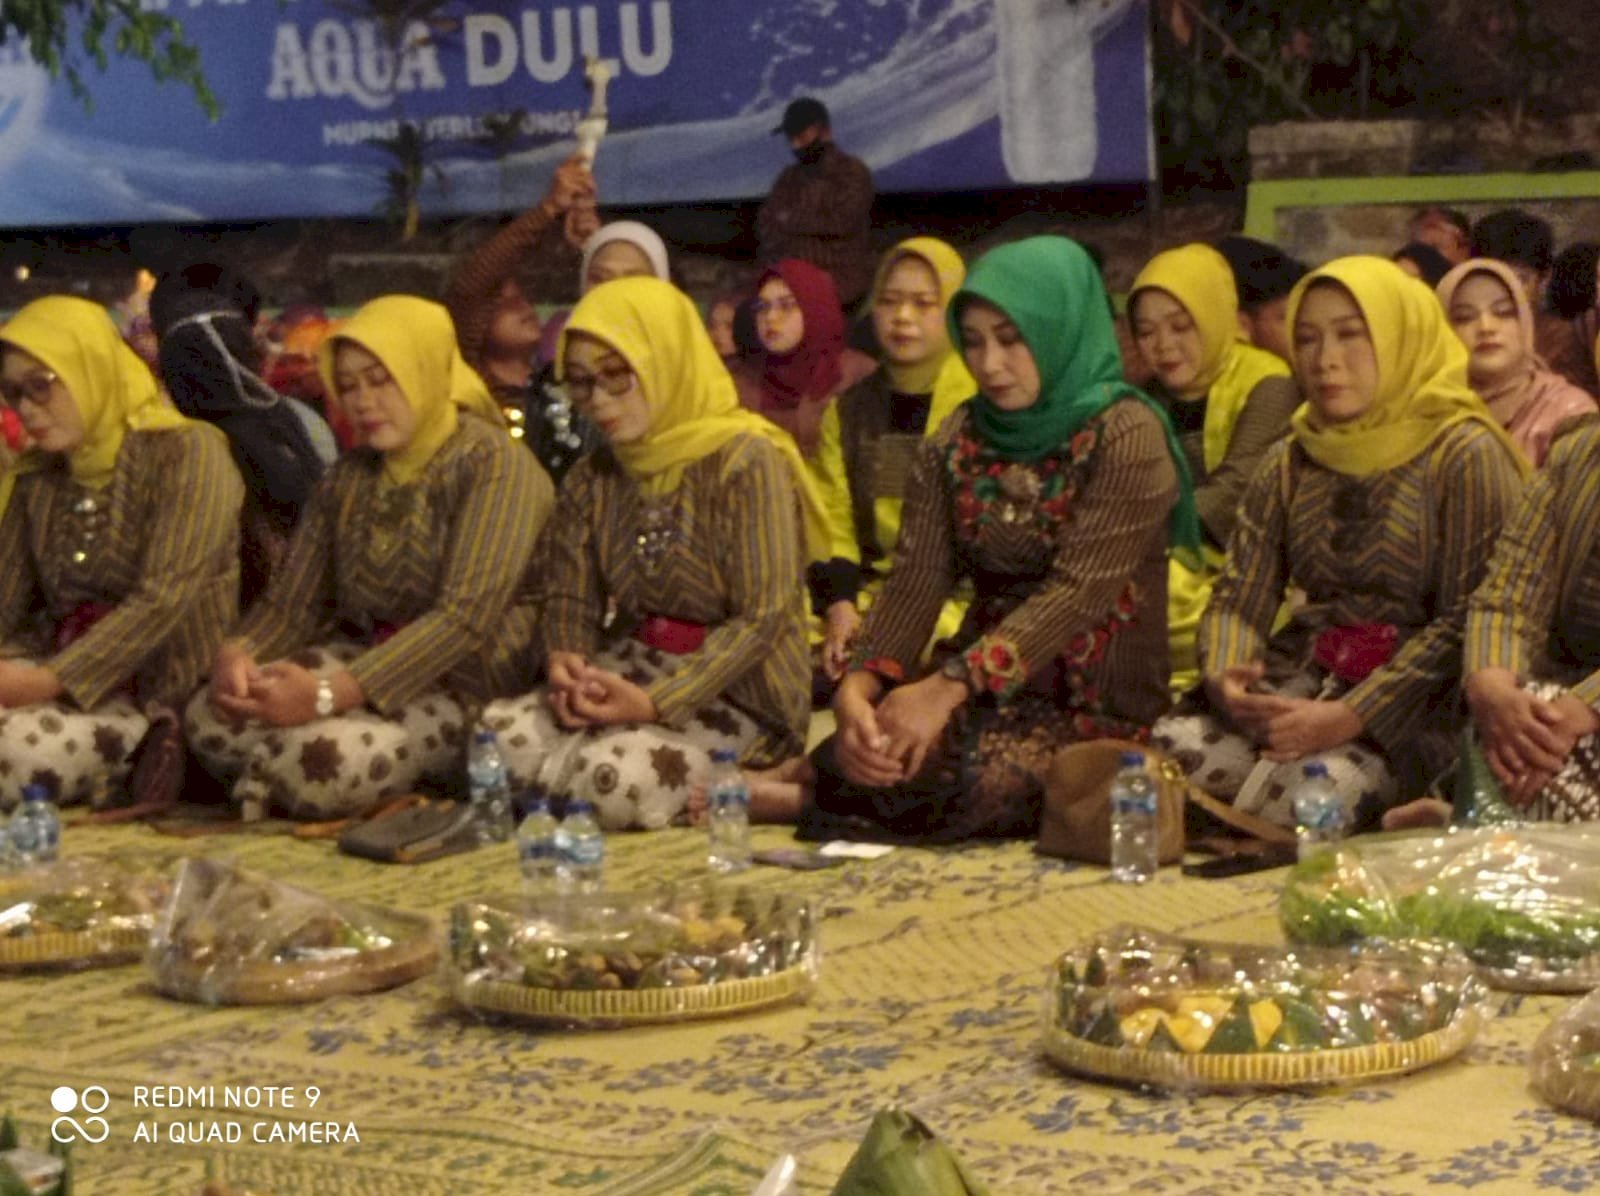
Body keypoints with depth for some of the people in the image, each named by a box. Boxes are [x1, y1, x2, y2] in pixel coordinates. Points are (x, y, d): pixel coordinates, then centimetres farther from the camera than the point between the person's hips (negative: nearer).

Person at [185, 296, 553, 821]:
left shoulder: (495, 465, -10)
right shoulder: (348, 477, 13)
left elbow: (466, 615, -21)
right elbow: (291, 601, 8)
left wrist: (333, 694, -31)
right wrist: (238, 653, -17)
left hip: (460, 683, -6)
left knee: (324, 757, -33)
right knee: (211, 715, -20)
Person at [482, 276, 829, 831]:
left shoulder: (745, 461, -10)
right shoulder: (593, 479, 11)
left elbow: (762, 617, -15)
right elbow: (569, 598, 12)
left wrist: (656, 703, -23)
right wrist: (565, 664, -13)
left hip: (732, 694, -7)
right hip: (629, 675, 7)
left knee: (614, 774, -34)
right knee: (497, 732, -21)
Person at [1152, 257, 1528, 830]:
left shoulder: (1465, 456, -4)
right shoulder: (1289, 465, 14)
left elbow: (1467, 622, -12)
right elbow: (1236, 599, 8)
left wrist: (1349, 717, -21)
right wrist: (1224, 678, -17)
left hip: (1414, 697, -5)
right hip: (1304, 679, 5)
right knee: (1175, 747, -24)